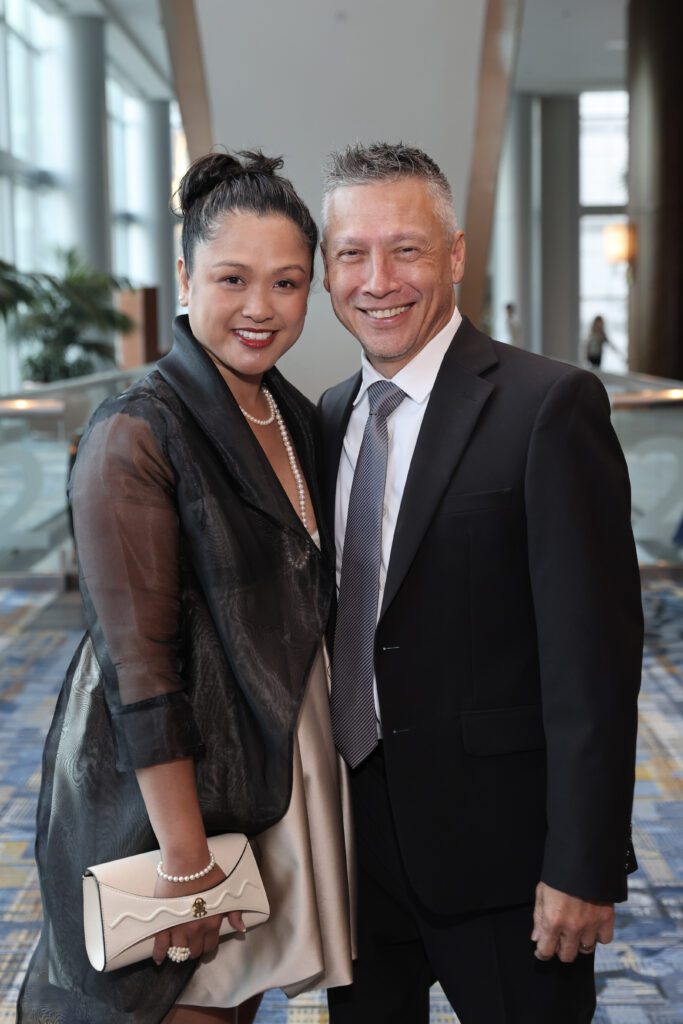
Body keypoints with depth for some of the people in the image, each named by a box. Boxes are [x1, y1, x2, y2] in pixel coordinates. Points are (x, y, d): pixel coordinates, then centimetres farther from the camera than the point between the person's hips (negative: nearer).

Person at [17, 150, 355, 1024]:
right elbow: (137, 666, -20)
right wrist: (187, 860, -19)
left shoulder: (297, 419, 7)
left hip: (277, 778, 7)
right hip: (167, 786, -7)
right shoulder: (136, 435, -17)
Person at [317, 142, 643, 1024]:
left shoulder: (550, 406, -14)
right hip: (356, 840, 6)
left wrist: (584, 867, -18)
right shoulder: (331, 417, 7)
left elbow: (594, 652, -17)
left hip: (499, 852, -6)